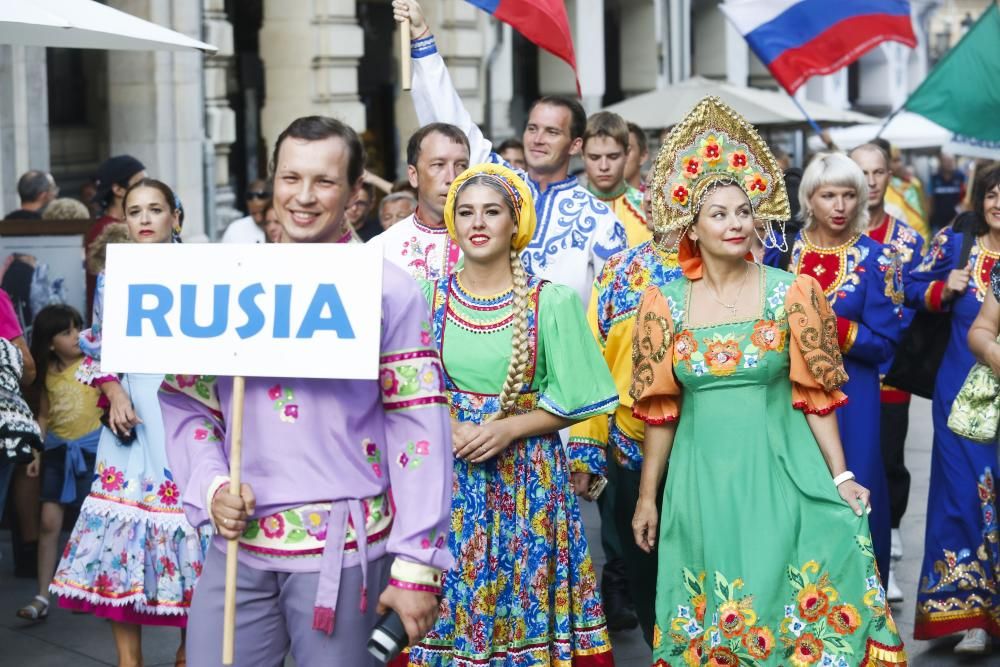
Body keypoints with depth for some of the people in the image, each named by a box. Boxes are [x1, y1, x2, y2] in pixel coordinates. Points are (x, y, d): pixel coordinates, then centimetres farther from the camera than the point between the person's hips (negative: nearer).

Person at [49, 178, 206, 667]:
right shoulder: (112, 282, 9)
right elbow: (96, 353, 14)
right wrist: (114, 394, -3)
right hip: (132, 422, 2)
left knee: (192, 520, -1)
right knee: (123, 518, 0)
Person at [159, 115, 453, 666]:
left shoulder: (388, 290, -4)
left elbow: (419, 429, -7)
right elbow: (186, 399, 10)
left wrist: (416, 566, -11)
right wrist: (211, 487, -8)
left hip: (344, 549, -3)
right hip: (237, 544, 3)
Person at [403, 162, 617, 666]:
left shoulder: (550, 302, -4)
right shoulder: (430, 298, 2)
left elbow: (570, 400, -2)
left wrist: (508, 429, -15)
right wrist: (447, 430, -12)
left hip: (528, 477, -1)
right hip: (449, 476, 2)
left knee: (525, 597, 4)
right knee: (452, 595, 4)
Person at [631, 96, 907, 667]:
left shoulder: (792, 293, -1)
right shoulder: (666, 304, 2)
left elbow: (814, 397, 1)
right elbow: (660, 411, 7)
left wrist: (840, 476, -4)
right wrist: (647, 497, 8)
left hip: (780, 474, -1)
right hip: (702, 480, 1)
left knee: (789, 606, -2)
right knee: (709, 620, 8)